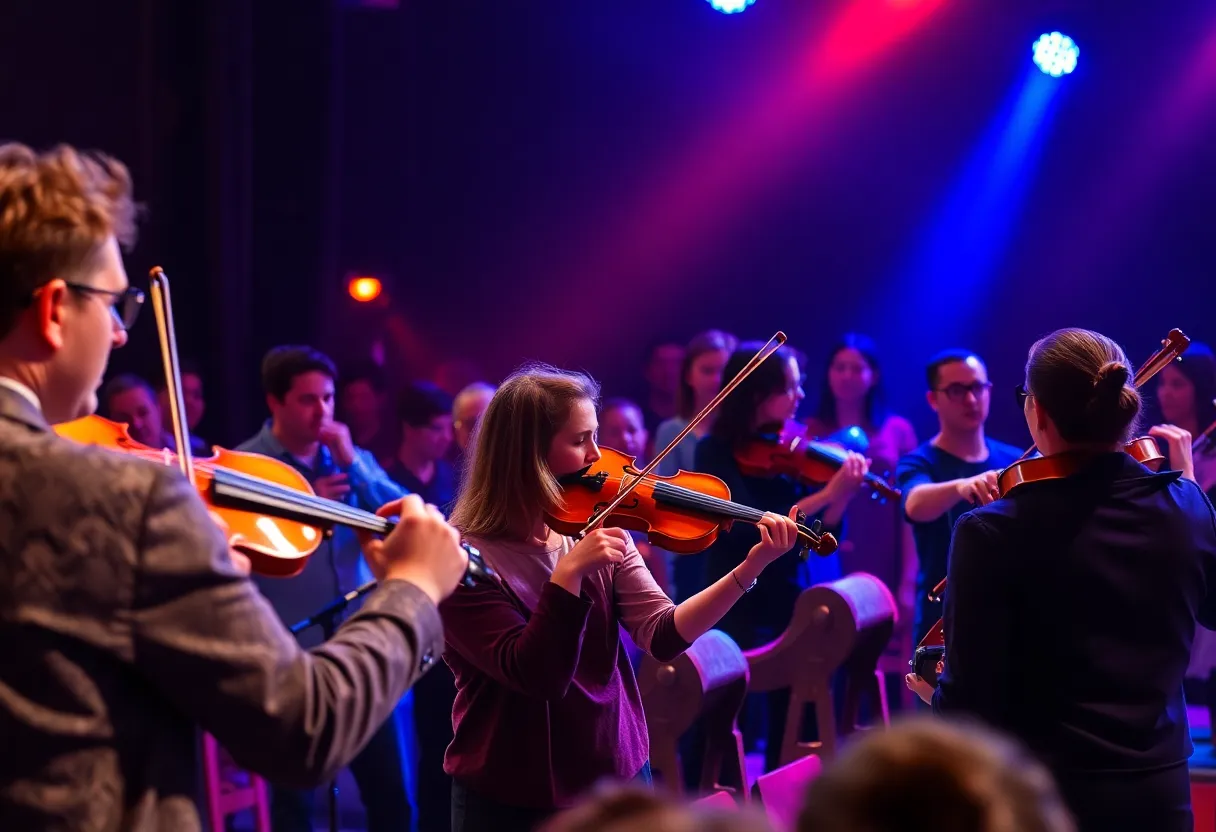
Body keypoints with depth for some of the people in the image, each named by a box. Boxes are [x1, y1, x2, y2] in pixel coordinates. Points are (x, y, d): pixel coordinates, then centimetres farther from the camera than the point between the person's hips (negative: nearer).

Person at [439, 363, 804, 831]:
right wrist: (568, 574, -31)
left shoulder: (599, 529, 2)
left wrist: (748, 570, -20)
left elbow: (662, 637, -10)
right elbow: (536, 676, -22)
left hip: (621, 778, 5)